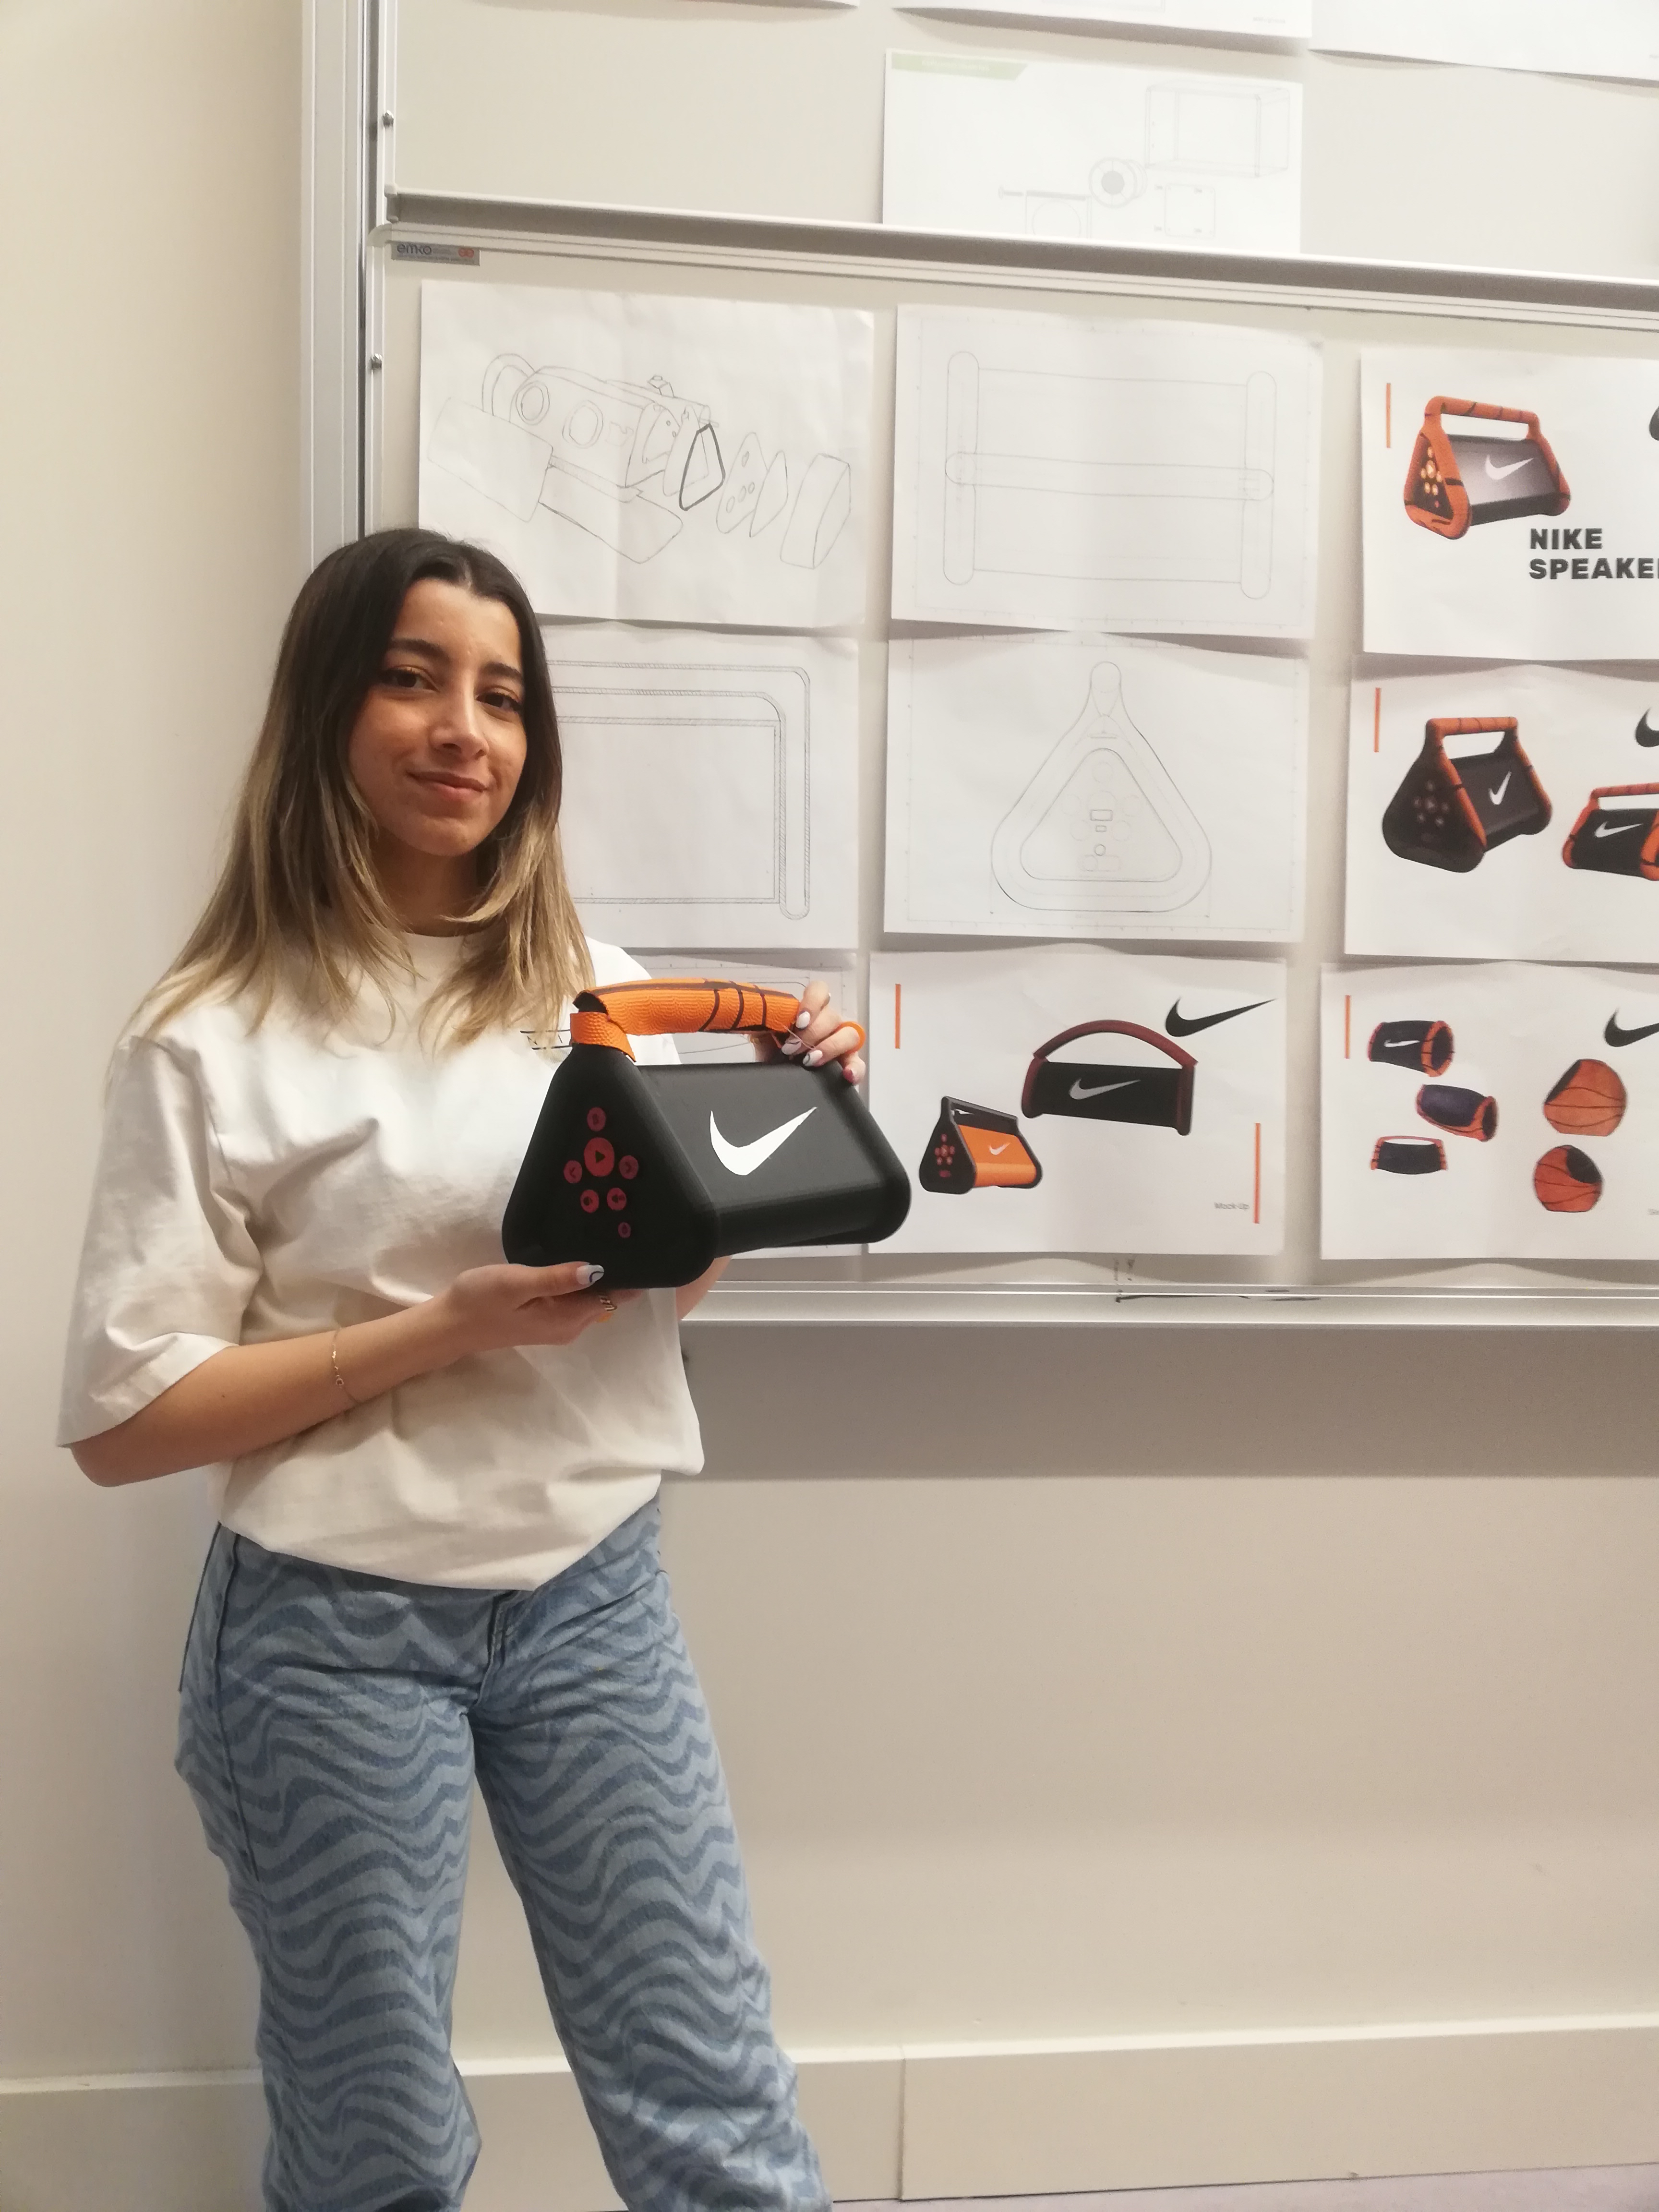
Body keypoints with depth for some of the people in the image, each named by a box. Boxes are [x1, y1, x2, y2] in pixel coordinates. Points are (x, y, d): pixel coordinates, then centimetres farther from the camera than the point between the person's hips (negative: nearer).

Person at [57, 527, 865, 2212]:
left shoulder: (592, 985, 3)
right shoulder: (218, 1040, -11)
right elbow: (119, 1420, -11)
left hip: (594, 1591, 4)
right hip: (339, 1628, -3)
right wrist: (450, 1330, -20)